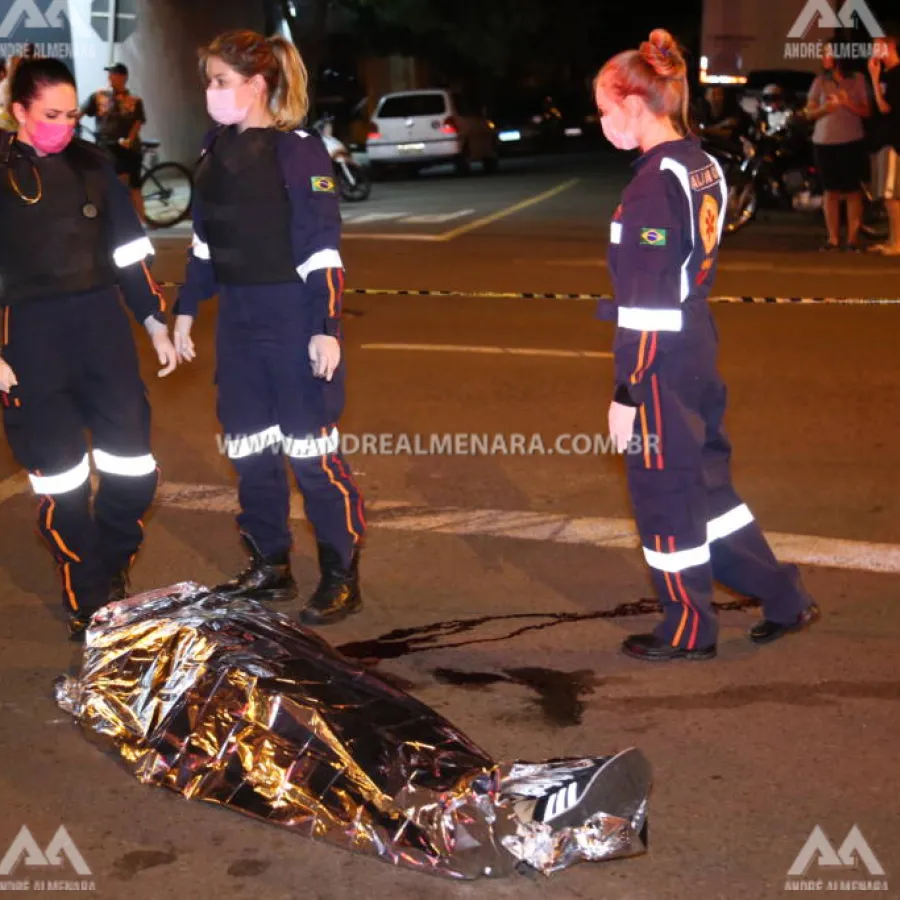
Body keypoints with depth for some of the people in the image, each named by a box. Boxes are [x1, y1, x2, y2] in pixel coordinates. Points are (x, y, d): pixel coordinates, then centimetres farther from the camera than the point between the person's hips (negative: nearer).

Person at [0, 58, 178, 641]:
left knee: (134, 469, 6)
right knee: (62, 482, 3)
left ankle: (111, 578, 30)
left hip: (104, 324, 4)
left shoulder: (91, 163, 7)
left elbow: (129, 251, 14)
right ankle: (88, 604, 18)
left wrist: (155, 322, 13)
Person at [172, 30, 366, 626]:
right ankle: (270, 568, 26)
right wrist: (186, 310, 17)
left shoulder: (300, 150, -11)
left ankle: (342, 577, 11)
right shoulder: (217, 148, 9)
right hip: (237, 318, 7)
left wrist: (326, 327, -17)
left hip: (294, 317, -7)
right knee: (249, 451, 12)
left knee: (311, 451, -2)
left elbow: (323, 248, -13)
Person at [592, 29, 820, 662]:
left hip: (662, 365, -9)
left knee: (664, 495, 6)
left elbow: (648, 303, -20)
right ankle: (784, 598, 27)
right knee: (707, 480, 20)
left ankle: (689, 632, 20)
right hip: (700, 348, 9)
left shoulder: (655, 183, -19)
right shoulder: (705, 167, 8)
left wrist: (628, 392, -16)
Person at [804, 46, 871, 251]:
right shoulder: (820, 82, 7)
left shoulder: (857, 80, 2)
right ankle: (833, 239, 7)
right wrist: (824, 108, -13)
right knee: (831, 191, 4)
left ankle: (853, 239, -1)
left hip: (852, 143, -2)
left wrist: (849, 104, -17)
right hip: (825, 143, 2)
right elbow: (809, 113, 7)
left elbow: (867, 111, 1)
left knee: (853, 191, -4)